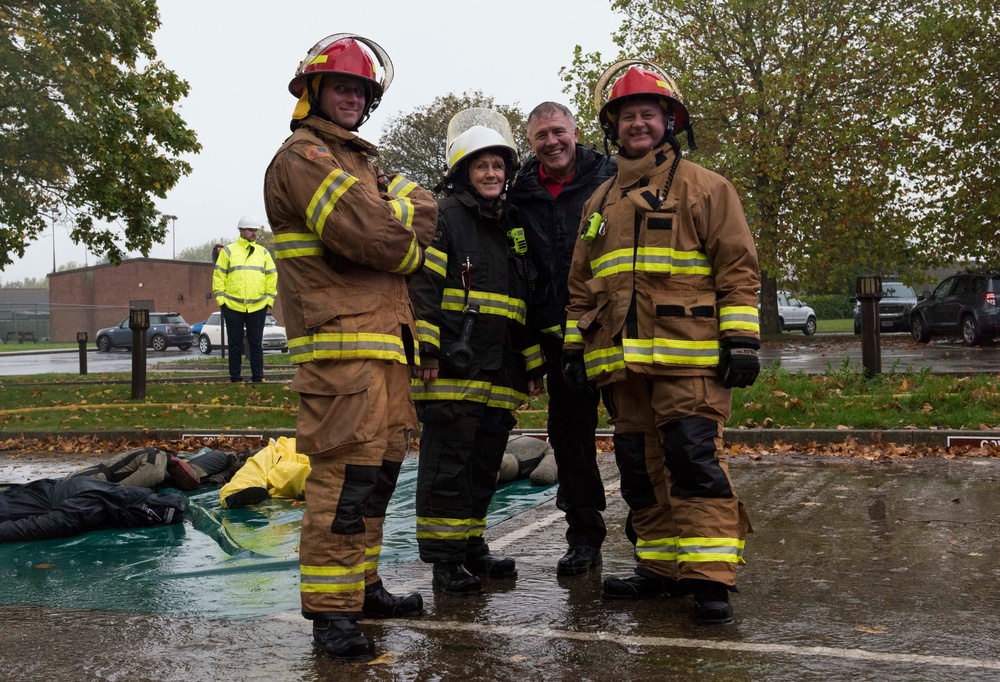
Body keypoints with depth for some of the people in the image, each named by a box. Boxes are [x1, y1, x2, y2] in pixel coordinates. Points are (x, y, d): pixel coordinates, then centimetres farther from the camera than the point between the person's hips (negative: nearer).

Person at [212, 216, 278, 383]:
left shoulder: (263, 253, 12)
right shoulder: (228, 251, 5)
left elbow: (271, 276, 12)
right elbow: (219, 275, 3)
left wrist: (269, 298, 4)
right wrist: (220, 298, -4)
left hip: (258, 306, 2)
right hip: (233, 306, -2)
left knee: (256, 343, 4)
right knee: (235, 343, 4)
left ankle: (258, 376, 9)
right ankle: (235, 377, 10)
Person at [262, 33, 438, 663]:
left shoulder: (362, 161, 27)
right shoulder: (304, 158, -6)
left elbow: (424, 210, 18)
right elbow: (370, 237, -17)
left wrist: (397, 218, -3)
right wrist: (408, 245, 2)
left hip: (383, 342, 10)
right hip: (341, 342, -10)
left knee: (378, 468, 15)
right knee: (345, 474, -11)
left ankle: (362, 584, 27)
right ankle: (331, 610, -5)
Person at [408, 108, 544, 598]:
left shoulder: (512, 227, 21)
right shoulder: (444, 218, -2)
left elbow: (525, 301, 24)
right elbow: (422, 287, -10)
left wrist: (532, 363, 20)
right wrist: (426, 352, -17)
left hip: (500, 371, 7)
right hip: (453, 369, -7)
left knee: (486, 463, 12)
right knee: (448, 462, -5)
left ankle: (472, 547, 25)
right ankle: (445, 561, 2)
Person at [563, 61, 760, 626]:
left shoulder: (705, 187, 4)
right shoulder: (601, 202, 21)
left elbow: (738, 266, -1)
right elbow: (583, 284, 22)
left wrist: (741, 340, -9)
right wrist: (576, 347, 15)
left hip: (689, 358, -6)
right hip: (622, 362, 6)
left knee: (695, 461, -12)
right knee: (641, 469, 9)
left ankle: (710, 578, -9)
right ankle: (662, 567, 19)